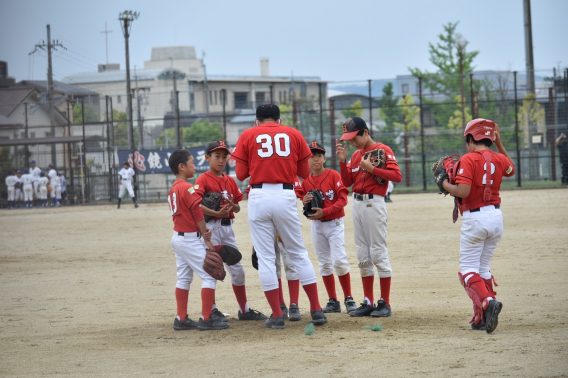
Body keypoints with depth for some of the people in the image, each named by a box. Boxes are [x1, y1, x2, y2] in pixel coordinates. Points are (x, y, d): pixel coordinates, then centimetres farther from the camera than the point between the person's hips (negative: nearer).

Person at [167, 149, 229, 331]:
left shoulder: (173, 189, 12)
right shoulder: (188, 188, -16)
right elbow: (198, 214, -16)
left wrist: (202, 230, 1)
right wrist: (206, 239, -10)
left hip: (178, 237, 9)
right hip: (191, 239, -9)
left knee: (183, 278, 13)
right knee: (209, 275, -5)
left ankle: (181, 319, 14)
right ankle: (206, 319, -8)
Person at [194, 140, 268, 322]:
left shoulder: (230, 181, 13)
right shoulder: (203, 180, -7)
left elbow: (238, 207, 17)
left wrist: (233, 206, -7)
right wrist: (216, 213, -28)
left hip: (227, 227, 7)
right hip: (211, 228, -7)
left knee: (237, 269, 10)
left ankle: (244, 310, 19)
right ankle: (211, 311, 8)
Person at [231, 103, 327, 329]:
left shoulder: (248, 136, 7)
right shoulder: (294, 135, 10)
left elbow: (241, 174, 3)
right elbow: (305, 173, 11)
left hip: (259, 198, -1)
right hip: (286, 196, 1)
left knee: (265, 257, 3)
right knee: (298, 253, 11)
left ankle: (277, 315, 2)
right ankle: (316, 309, 8)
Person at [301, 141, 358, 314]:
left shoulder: (333, 175, -7)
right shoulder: (306, 181, 5)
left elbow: (343, 199, -13)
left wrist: (324, 212, -22)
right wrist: (304, 202, -10)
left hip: (334, 223, -5)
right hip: (316, 225, 5)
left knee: (339, 260, -13)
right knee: (324, 263, 7)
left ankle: (349, 299, -3)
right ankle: (333, 302, 12)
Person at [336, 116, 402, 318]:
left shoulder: (383, 150, -6)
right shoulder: (355, 155, 15)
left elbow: (397, 176, -16)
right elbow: (347, 182, 14)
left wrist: (371, 168, -20)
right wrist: (343, 161, 2)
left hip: (374, 204, -8)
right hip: (357, 203, 8)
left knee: (378, 253, -7)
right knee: (363, 256, 9)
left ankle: (385, 304, -3)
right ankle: (368, 303, 14)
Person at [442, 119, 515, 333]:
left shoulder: (468, 160, -13)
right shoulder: (499, 159, 6)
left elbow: (463, 191, -23)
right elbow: (511, 168, 31)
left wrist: (446, 185, -4)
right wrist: (499, 144, 27)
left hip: (475, 218, -6)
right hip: (497, 217, 6)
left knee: (468, 270, -2)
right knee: (483, 268, 17)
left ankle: (488, 301, -27)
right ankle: (482, 319, 15)